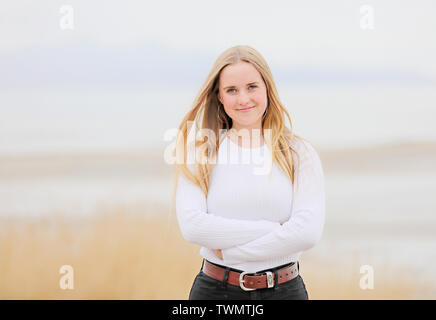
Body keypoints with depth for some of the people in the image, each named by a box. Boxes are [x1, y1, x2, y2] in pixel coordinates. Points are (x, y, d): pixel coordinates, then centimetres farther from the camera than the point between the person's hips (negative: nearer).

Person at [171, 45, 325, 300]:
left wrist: (230, 251, -11)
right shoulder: (200, 152, 0)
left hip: (284, 290, 0)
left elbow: (309, 232, -12)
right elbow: (192, 226, -13)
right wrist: (275, 229, -14)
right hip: (214, 290, 0)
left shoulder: (300, 154, -1)